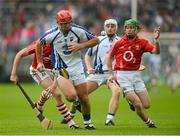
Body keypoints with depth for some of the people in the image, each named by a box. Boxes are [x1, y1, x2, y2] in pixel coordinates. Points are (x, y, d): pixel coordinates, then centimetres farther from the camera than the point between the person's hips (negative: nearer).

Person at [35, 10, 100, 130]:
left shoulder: (78, 31, -9)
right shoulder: (52, 34, -12)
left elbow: (96, 40, 0)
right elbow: (39, 44, 7)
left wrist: (81, 45, -14)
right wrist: (40, 62, 10)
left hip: (77, 67, 2)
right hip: (60, 69, -2)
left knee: (84, 97, 2)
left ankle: (87, 122, 20)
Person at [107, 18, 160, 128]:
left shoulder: (142, 43, 0)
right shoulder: (119, 43, -2)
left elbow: (156, 51, -14)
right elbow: (110, 57, 10)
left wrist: (156, 40, -32)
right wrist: (111, 74, 3)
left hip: (135, 75, 3)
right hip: (122, 75, -3)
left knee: (146, 105, 1)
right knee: (138, 104, -12)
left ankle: (131, 99, 32)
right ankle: (148, 122, 13)